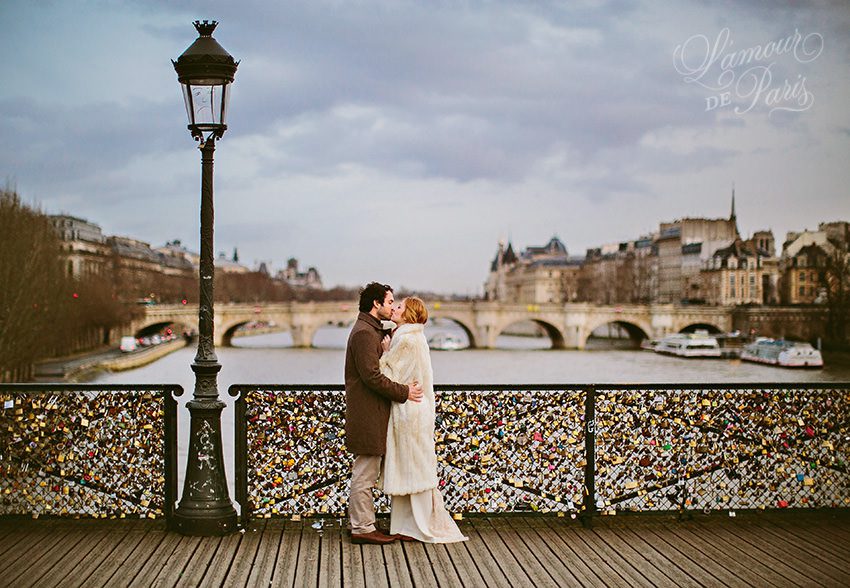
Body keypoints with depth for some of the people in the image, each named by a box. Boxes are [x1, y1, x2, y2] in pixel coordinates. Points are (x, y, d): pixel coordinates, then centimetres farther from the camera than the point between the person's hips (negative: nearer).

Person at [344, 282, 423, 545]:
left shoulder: (372, 331, 18)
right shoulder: (364, 332, -16)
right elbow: (372, 376, -22)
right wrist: (403, 392, -15)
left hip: (371, 415, 11)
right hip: (367, 415, -11)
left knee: (366, 474, 14)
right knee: (364, 475, -4)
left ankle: (364, 524, 21)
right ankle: (362, 528, 2)